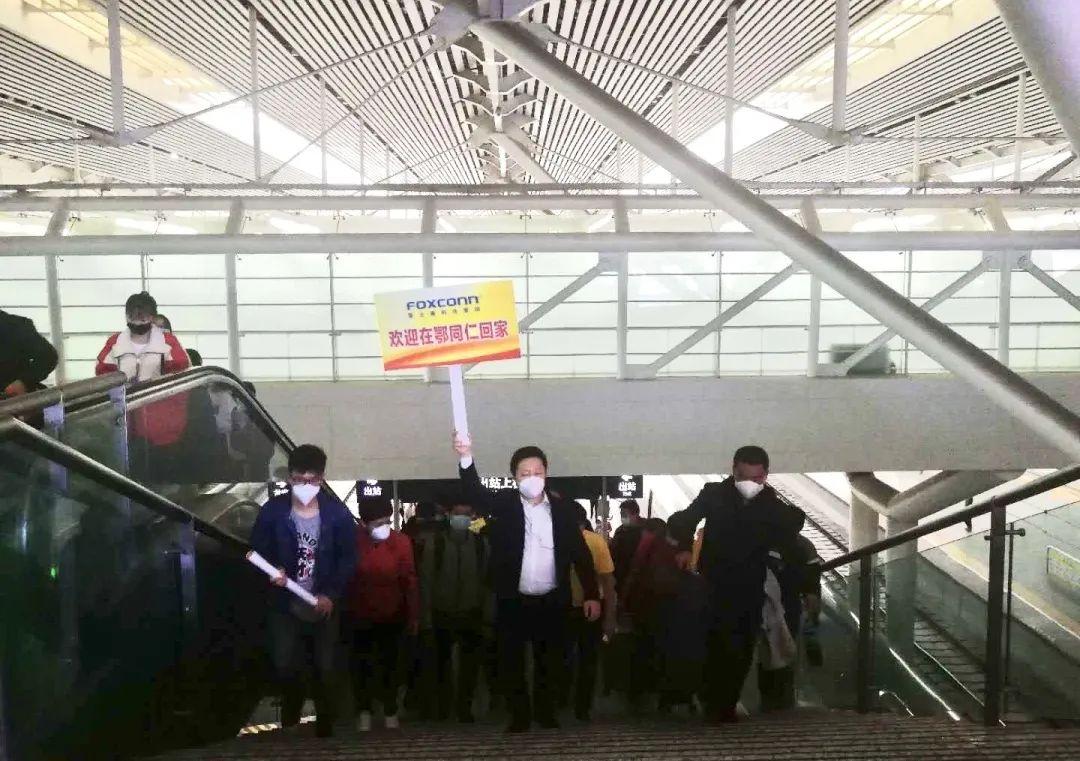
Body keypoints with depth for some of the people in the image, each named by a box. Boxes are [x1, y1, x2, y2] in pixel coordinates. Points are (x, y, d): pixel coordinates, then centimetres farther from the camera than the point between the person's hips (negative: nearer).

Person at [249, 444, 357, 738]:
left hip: (324, 606, 0)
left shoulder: (337, 512, -11)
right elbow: (258, 551, 0)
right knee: (285, 666, 2)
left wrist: (331, 595, -17)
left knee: (325, 670, 7)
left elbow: (349, 559, -6)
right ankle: (290, 720, 32)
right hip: (285, 606, 0)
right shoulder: (272, 511, -10)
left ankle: (325, 728, 27)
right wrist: (274, 570, -21)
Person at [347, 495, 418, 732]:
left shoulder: (401, 541, -14)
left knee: (391, 663, 12)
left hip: (392, 615, 0)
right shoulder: (354, 542, -16)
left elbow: (409, 580, -8)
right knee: (362, 664, 11)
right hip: (361, 615, 0)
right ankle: (364, 711, 27)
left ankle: (390, 710, 27)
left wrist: (413, 615, -5)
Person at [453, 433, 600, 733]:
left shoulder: (562, 508, 1)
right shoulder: (503, 503, -2)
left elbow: (580, 552, 2)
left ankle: (546, 716, 27)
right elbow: (475, 492, -22)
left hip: (551, 602, 1)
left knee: (549, 663, 11)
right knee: (512, 663, 7)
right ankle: (519, 717, 22)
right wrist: (466, 458, -41)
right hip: (512, 602, -1)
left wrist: (592, 594, -4)